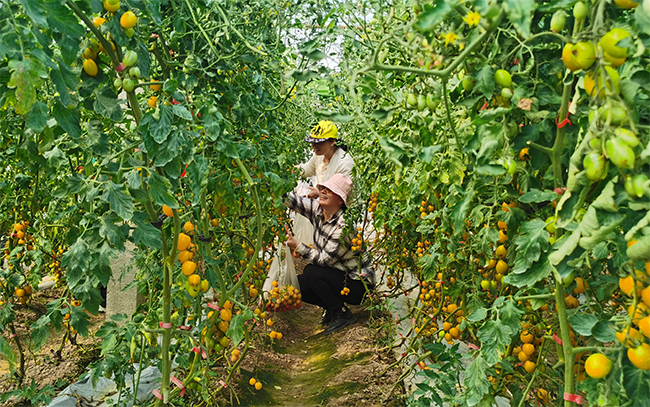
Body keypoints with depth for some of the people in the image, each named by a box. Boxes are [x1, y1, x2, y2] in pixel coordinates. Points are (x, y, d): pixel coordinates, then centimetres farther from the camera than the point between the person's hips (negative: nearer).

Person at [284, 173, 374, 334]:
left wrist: (297, 245, -30)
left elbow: (324, 259, -25)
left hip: (358, 284, -8)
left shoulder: (344, 226, -28)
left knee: (311, 272, -27)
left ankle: (343, 314, -10)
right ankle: (332, 308, 14)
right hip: (338, 275, 8)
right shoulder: (317, 209, -5)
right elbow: (293, 200, -10)